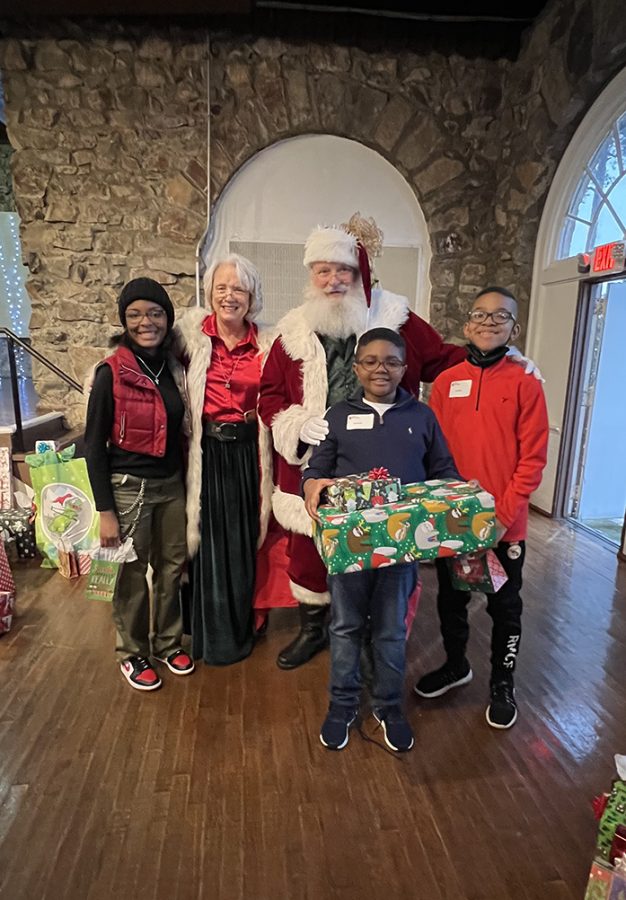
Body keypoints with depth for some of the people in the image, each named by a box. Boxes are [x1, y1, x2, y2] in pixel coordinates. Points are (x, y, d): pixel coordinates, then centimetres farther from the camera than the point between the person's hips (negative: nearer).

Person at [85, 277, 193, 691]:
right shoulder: (111, 373, -11)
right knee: (132, 573, 10)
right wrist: (105, 510, -11)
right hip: (129, 487, -4)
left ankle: (169, 642, 36)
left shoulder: (176, 368, 2)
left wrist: (187, 483, 9)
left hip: (172, 484, 5)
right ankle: (133, 653, 31)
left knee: (172, 566, 15)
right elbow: (94, 444, -9)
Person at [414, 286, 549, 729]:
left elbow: (533, 459, -9)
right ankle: (456, 664, 44)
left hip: (505, 526, -2)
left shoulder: (525, 384, -7)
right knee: (451, 598, 19)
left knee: (504, 606, 15)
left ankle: (502, 683, 38)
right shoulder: (446, 382, 1)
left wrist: (502, 516, -14)